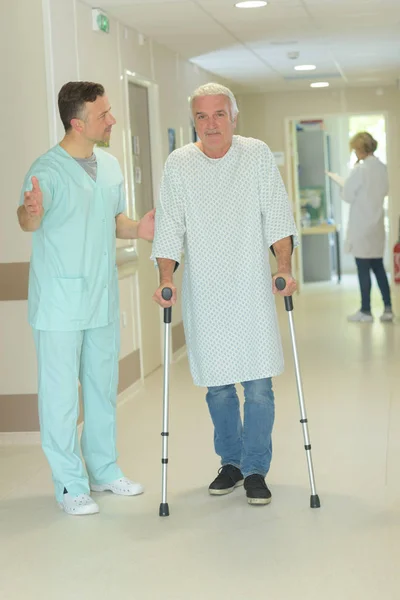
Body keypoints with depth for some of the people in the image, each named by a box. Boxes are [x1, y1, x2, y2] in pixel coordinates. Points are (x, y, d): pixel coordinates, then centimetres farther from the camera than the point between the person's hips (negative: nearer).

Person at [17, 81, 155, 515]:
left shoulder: (109, 165, 8)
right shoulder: (49, 169, -14)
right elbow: (28, 221, -26)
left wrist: (136, 229, -3)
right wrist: (31, 212, -50)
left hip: (103, 300, 7)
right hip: (59, 304, -7)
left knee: (103, 388, 17)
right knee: (61, 394, 0)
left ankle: (103, 470, 32)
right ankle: (70, 484, 12)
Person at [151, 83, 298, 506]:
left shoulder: (257, 155, 1)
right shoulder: (178, 164, 2)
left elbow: (276, 217, -1)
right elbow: (169, 228, 2)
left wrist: (285, 268, -12)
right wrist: (166, 279, -9)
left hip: (251, 288, -1)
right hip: (203, 293, 1)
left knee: (258, 385, -4)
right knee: (217, 386, 7)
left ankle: (255, 470, 9)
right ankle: (231, 463, 25)